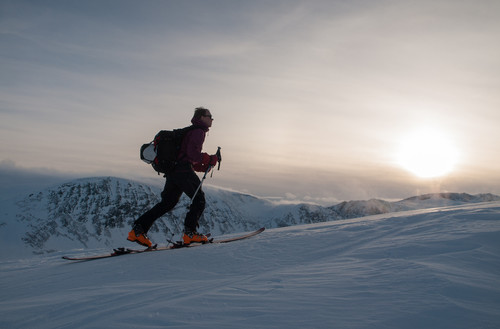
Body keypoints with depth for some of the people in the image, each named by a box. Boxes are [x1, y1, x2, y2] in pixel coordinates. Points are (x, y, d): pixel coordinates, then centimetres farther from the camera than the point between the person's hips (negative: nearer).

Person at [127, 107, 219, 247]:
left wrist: (204, 167, 18)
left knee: (167, 202, 11)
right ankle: (190, 232, 0)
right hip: (183, 171, -10)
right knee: (199, 200, 2)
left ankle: (139, 229, 6)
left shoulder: (191, 132, 28)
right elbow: (192, 153, -19)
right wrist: (209, 159, -7)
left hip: (172, 171, 10)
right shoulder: (198, 131, -4)